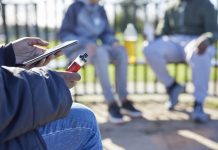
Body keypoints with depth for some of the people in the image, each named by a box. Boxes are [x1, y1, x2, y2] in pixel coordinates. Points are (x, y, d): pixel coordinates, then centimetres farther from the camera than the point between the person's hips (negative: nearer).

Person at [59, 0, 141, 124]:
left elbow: (106, 34, 13)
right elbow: (64, 34, -9)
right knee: (101, 52, -37)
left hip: (92, 50, 6)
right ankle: (112, 104, -37)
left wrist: (114, 42, -11)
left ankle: (124, 101, -25)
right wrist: (85, 44, -24)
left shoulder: (100, 10, 12)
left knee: (121, 51, -23)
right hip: (76, 50, -5)